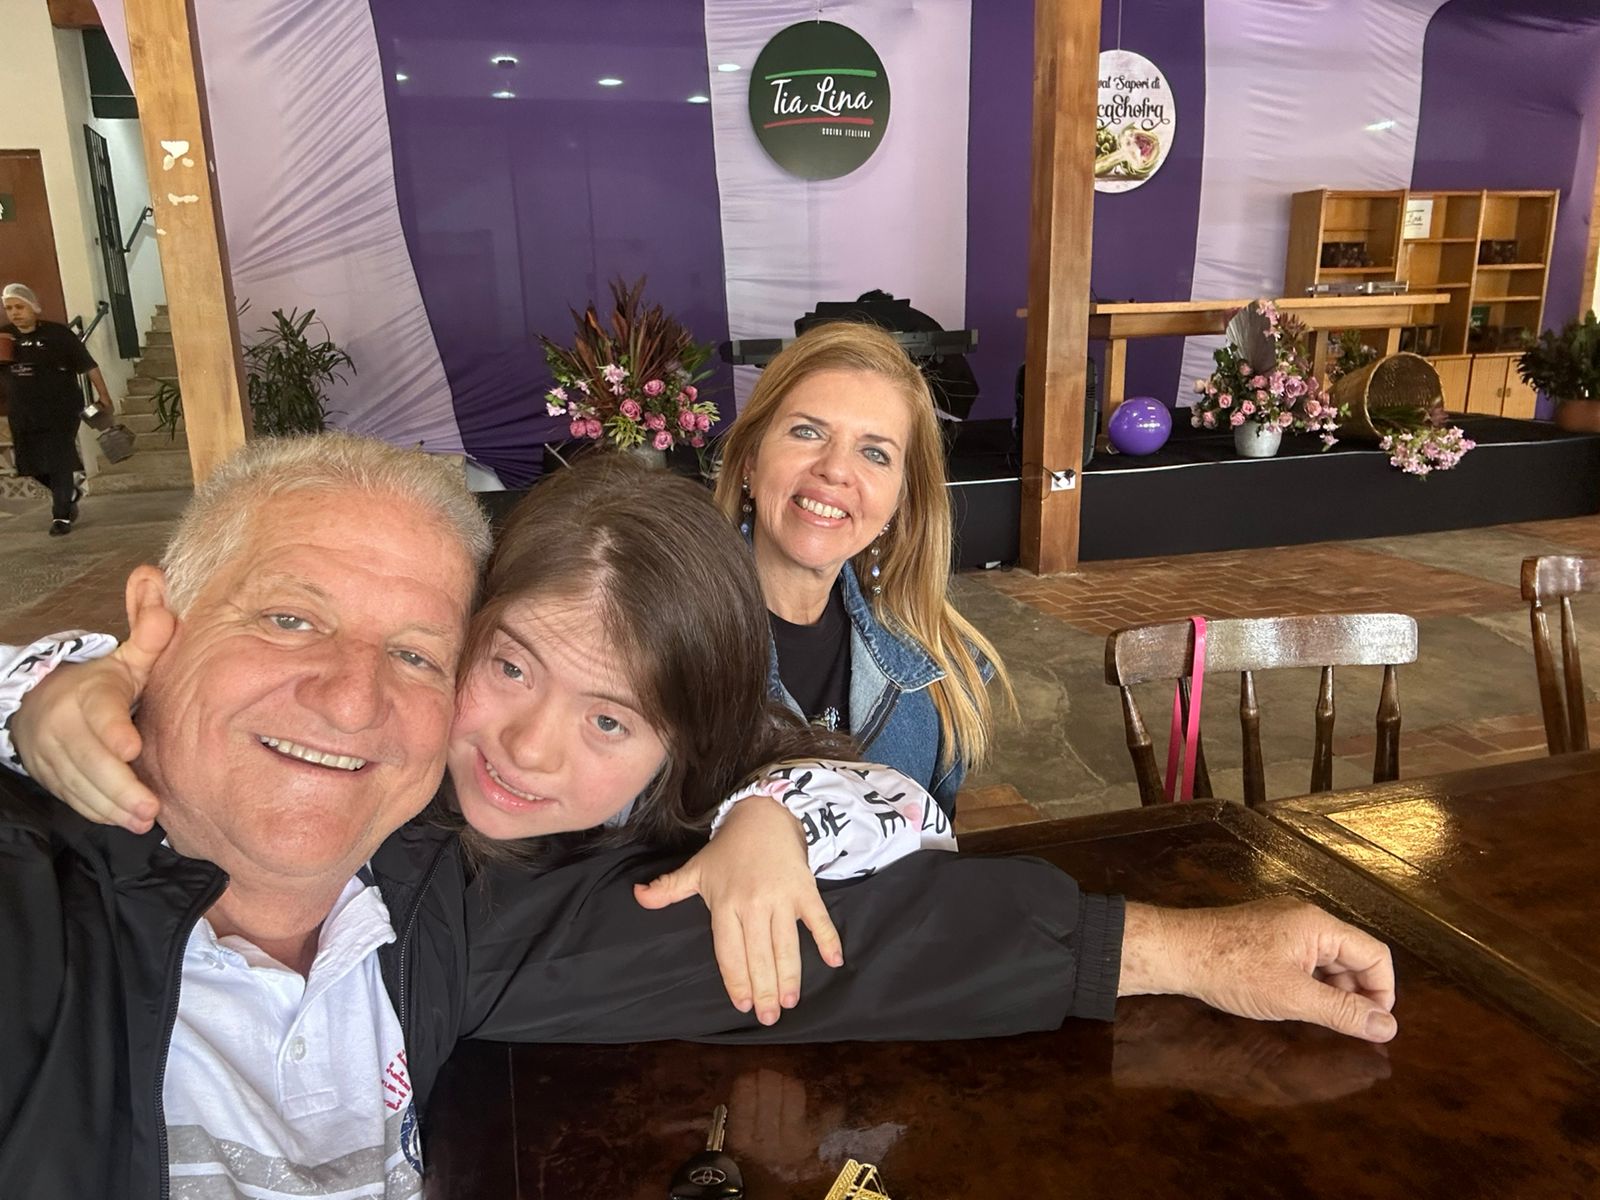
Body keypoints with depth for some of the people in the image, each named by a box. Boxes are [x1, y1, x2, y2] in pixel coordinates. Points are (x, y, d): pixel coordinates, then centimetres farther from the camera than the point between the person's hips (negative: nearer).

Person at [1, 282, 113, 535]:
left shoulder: (57, 333, -8)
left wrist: (103, 395, -7)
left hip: (60, 410, -5)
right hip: (23, 413, 5)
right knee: (31, 463, 11)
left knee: (59, 462, -3)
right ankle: (70, 493, 34)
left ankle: (62, 515, 6)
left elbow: (87, 364, -6)